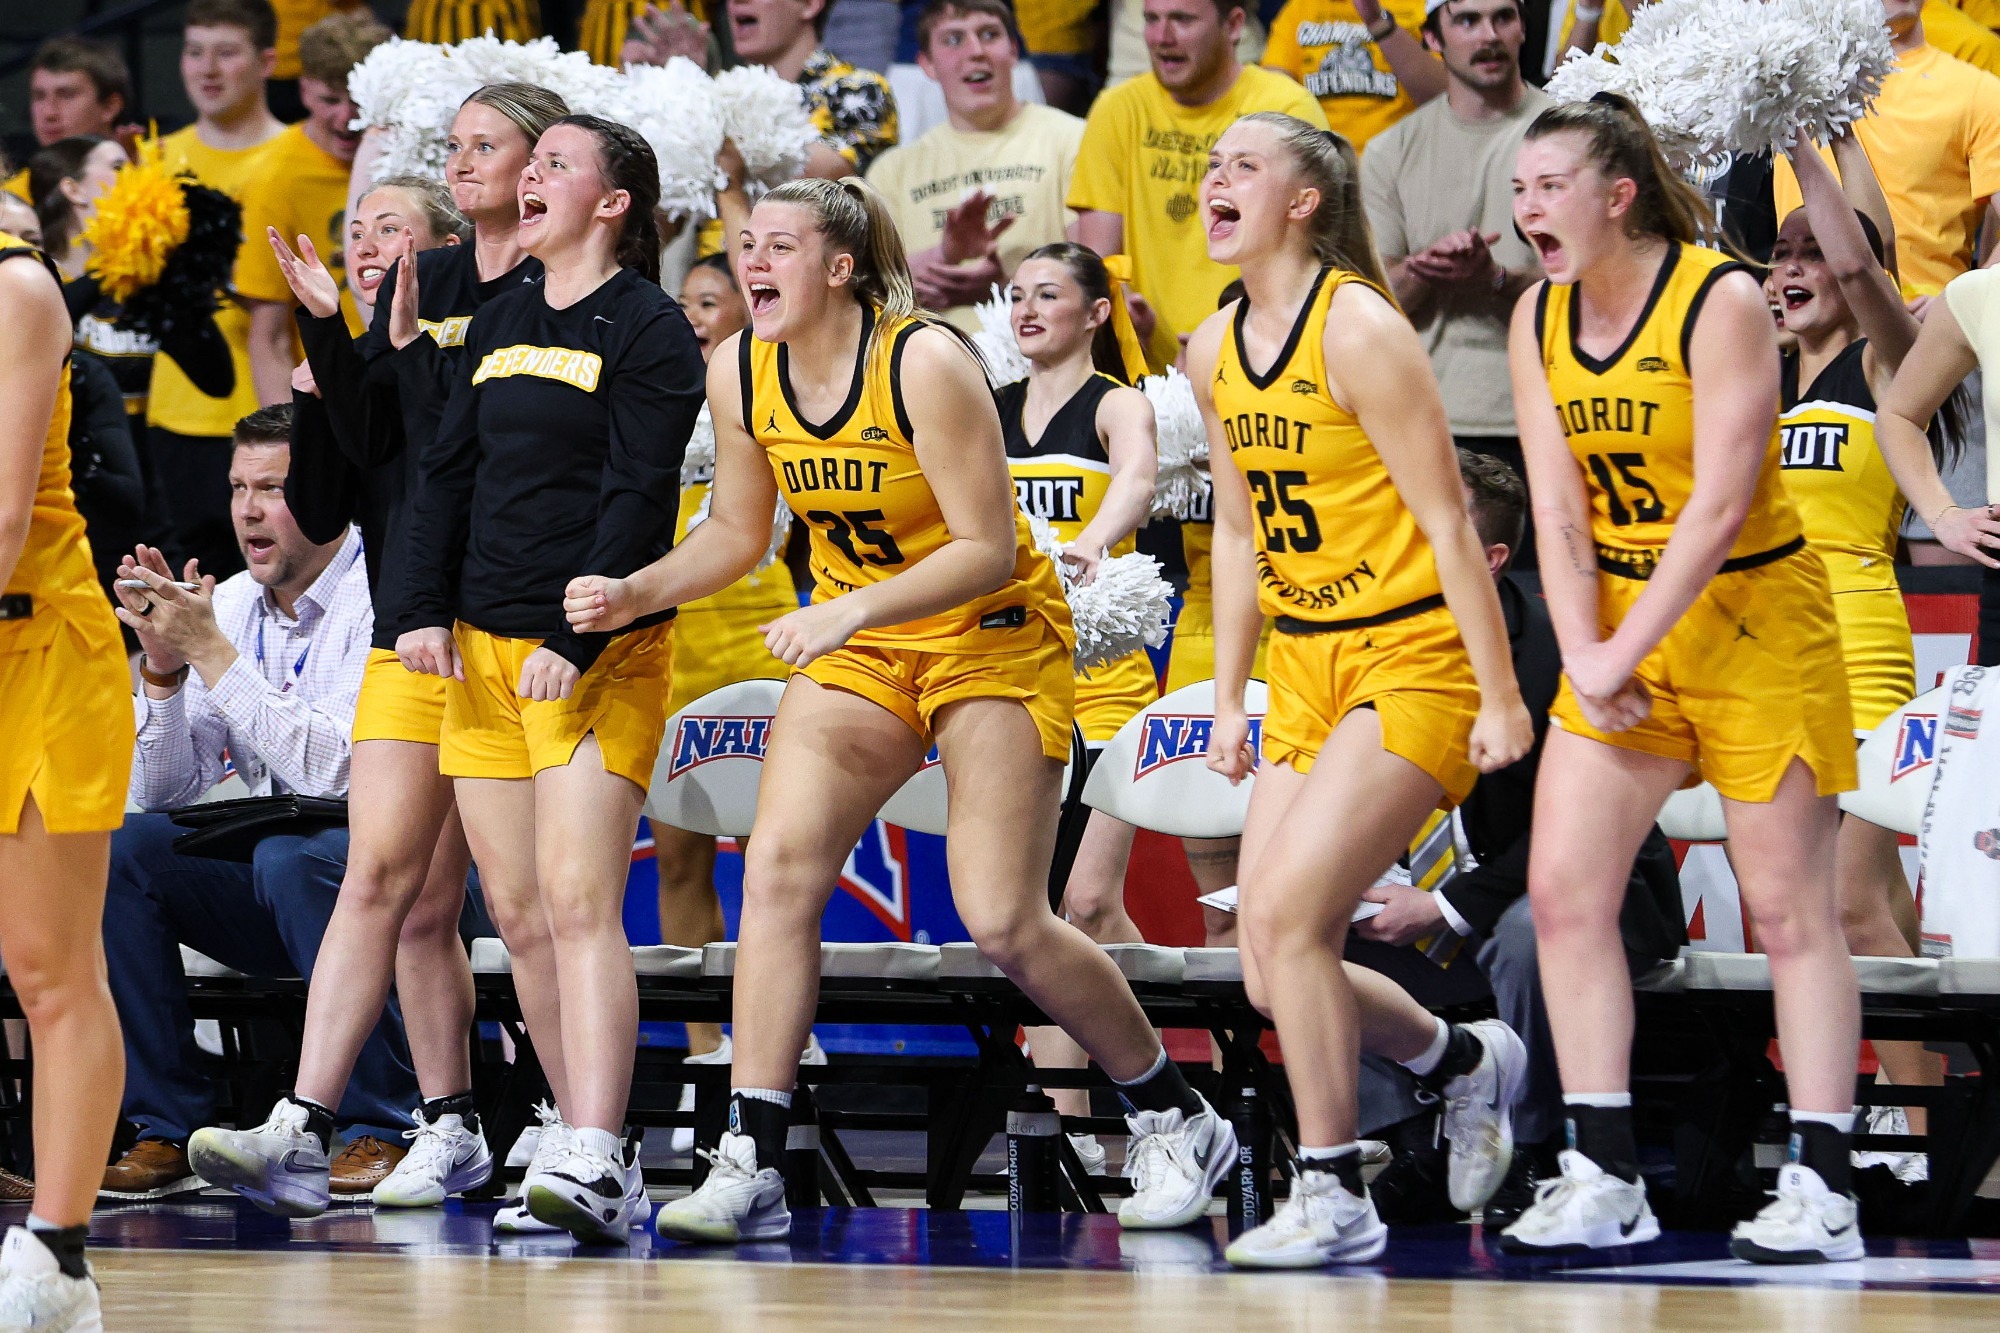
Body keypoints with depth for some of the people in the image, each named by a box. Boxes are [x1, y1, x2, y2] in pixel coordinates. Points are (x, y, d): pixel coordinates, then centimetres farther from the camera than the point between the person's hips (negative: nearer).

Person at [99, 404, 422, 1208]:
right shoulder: (228, 604, 7)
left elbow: (333, 769, -26)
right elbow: (162, 796, 6)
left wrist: (210, 652, -22)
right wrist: (164, 665, -10)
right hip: (267, 880, 6)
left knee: (291, 859, -36)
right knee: (114, 849, -17)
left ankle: (380, 1131, -23)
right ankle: (169, 1132, -13)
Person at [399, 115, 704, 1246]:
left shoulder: (650, 331, -5)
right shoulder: (501, 323, 17)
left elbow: (639, 496, -12)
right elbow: (450, 468, 17)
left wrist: (578, 640, -18)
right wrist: (428, 608, 5)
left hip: (601, 655, -7)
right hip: (482, 645, 7)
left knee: (579, 903, -17)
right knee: (517, 911, 5)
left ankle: (595, 1165, -24)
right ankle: (595, 1152, 10)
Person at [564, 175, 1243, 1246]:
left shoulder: (927, 365, -23)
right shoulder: (740, 374, -5)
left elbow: (989, 551, -23)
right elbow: (737, 532, 10)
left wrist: (849, 609, -33)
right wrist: (635, 593, -7)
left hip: (992, 637, -5)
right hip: (855, 649, 5)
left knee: (1004, 925, -9)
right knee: (776, 871, -15)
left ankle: (1175, 1120, 13)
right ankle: (749, 1165, -14)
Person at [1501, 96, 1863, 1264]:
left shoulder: (1722, 302, -18)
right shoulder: (1539, 320, 1)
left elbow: (1721, 506, -22)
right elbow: (1559, 509, -1)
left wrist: (1627, 652, -24)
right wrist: (1582, 654, -13)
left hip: (1755, 623, -6)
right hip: (1618, 632, 6)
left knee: (1790, 907, -3)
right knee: (1564, 890, -3)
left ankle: (1823, 1188, -1)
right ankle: (1607, 1179, 2)